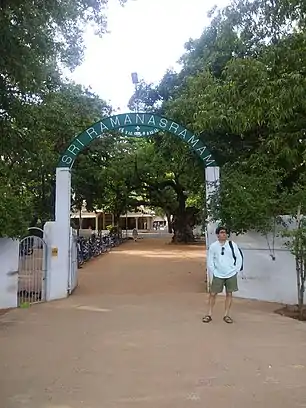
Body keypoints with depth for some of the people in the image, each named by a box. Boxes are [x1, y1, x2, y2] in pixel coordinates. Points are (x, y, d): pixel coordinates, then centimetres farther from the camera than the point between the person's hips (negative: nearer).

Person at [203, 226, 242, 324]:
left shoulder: (232, 244, -3)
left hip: (231, 274, 1)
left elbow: (239, 258, 3)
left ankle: (226, 315, 18)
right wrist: (212, 273, -2)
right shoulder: (213, 246, -4)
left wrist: (236, 270, -1)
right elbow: (210, 261, 2)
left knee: (229, 294, 7)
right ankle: (209, 315, 12)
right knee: (212, 294, 1)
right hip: (218, 275, 0)